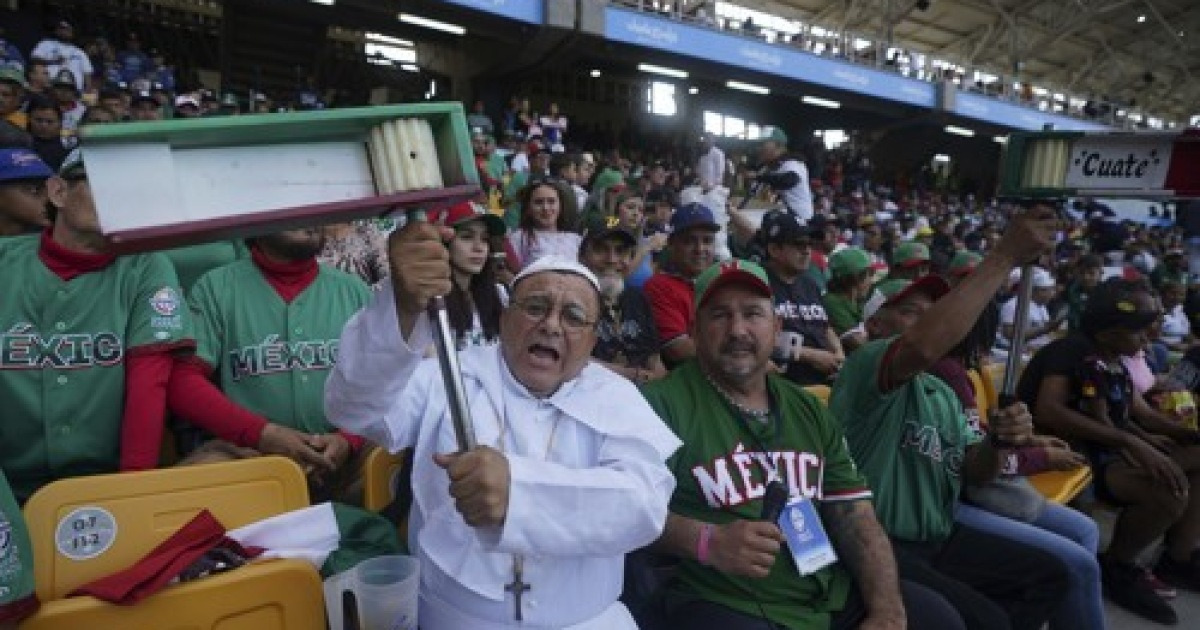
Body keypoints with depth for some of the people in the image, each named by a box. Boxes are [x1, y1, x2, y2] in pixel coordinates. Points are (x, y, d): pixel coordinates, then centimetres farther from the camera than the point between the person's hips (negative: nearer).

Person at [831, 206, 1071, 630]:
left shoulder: (943, 392, 16)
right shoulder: (865, 363, -14)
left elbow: (970, 472, 9)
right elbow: (922, 348, -37)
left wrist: (996, 443, -15)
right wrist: (1005, 256, -32)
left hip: (937, 537, 9)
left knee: (1049, 574, 11)